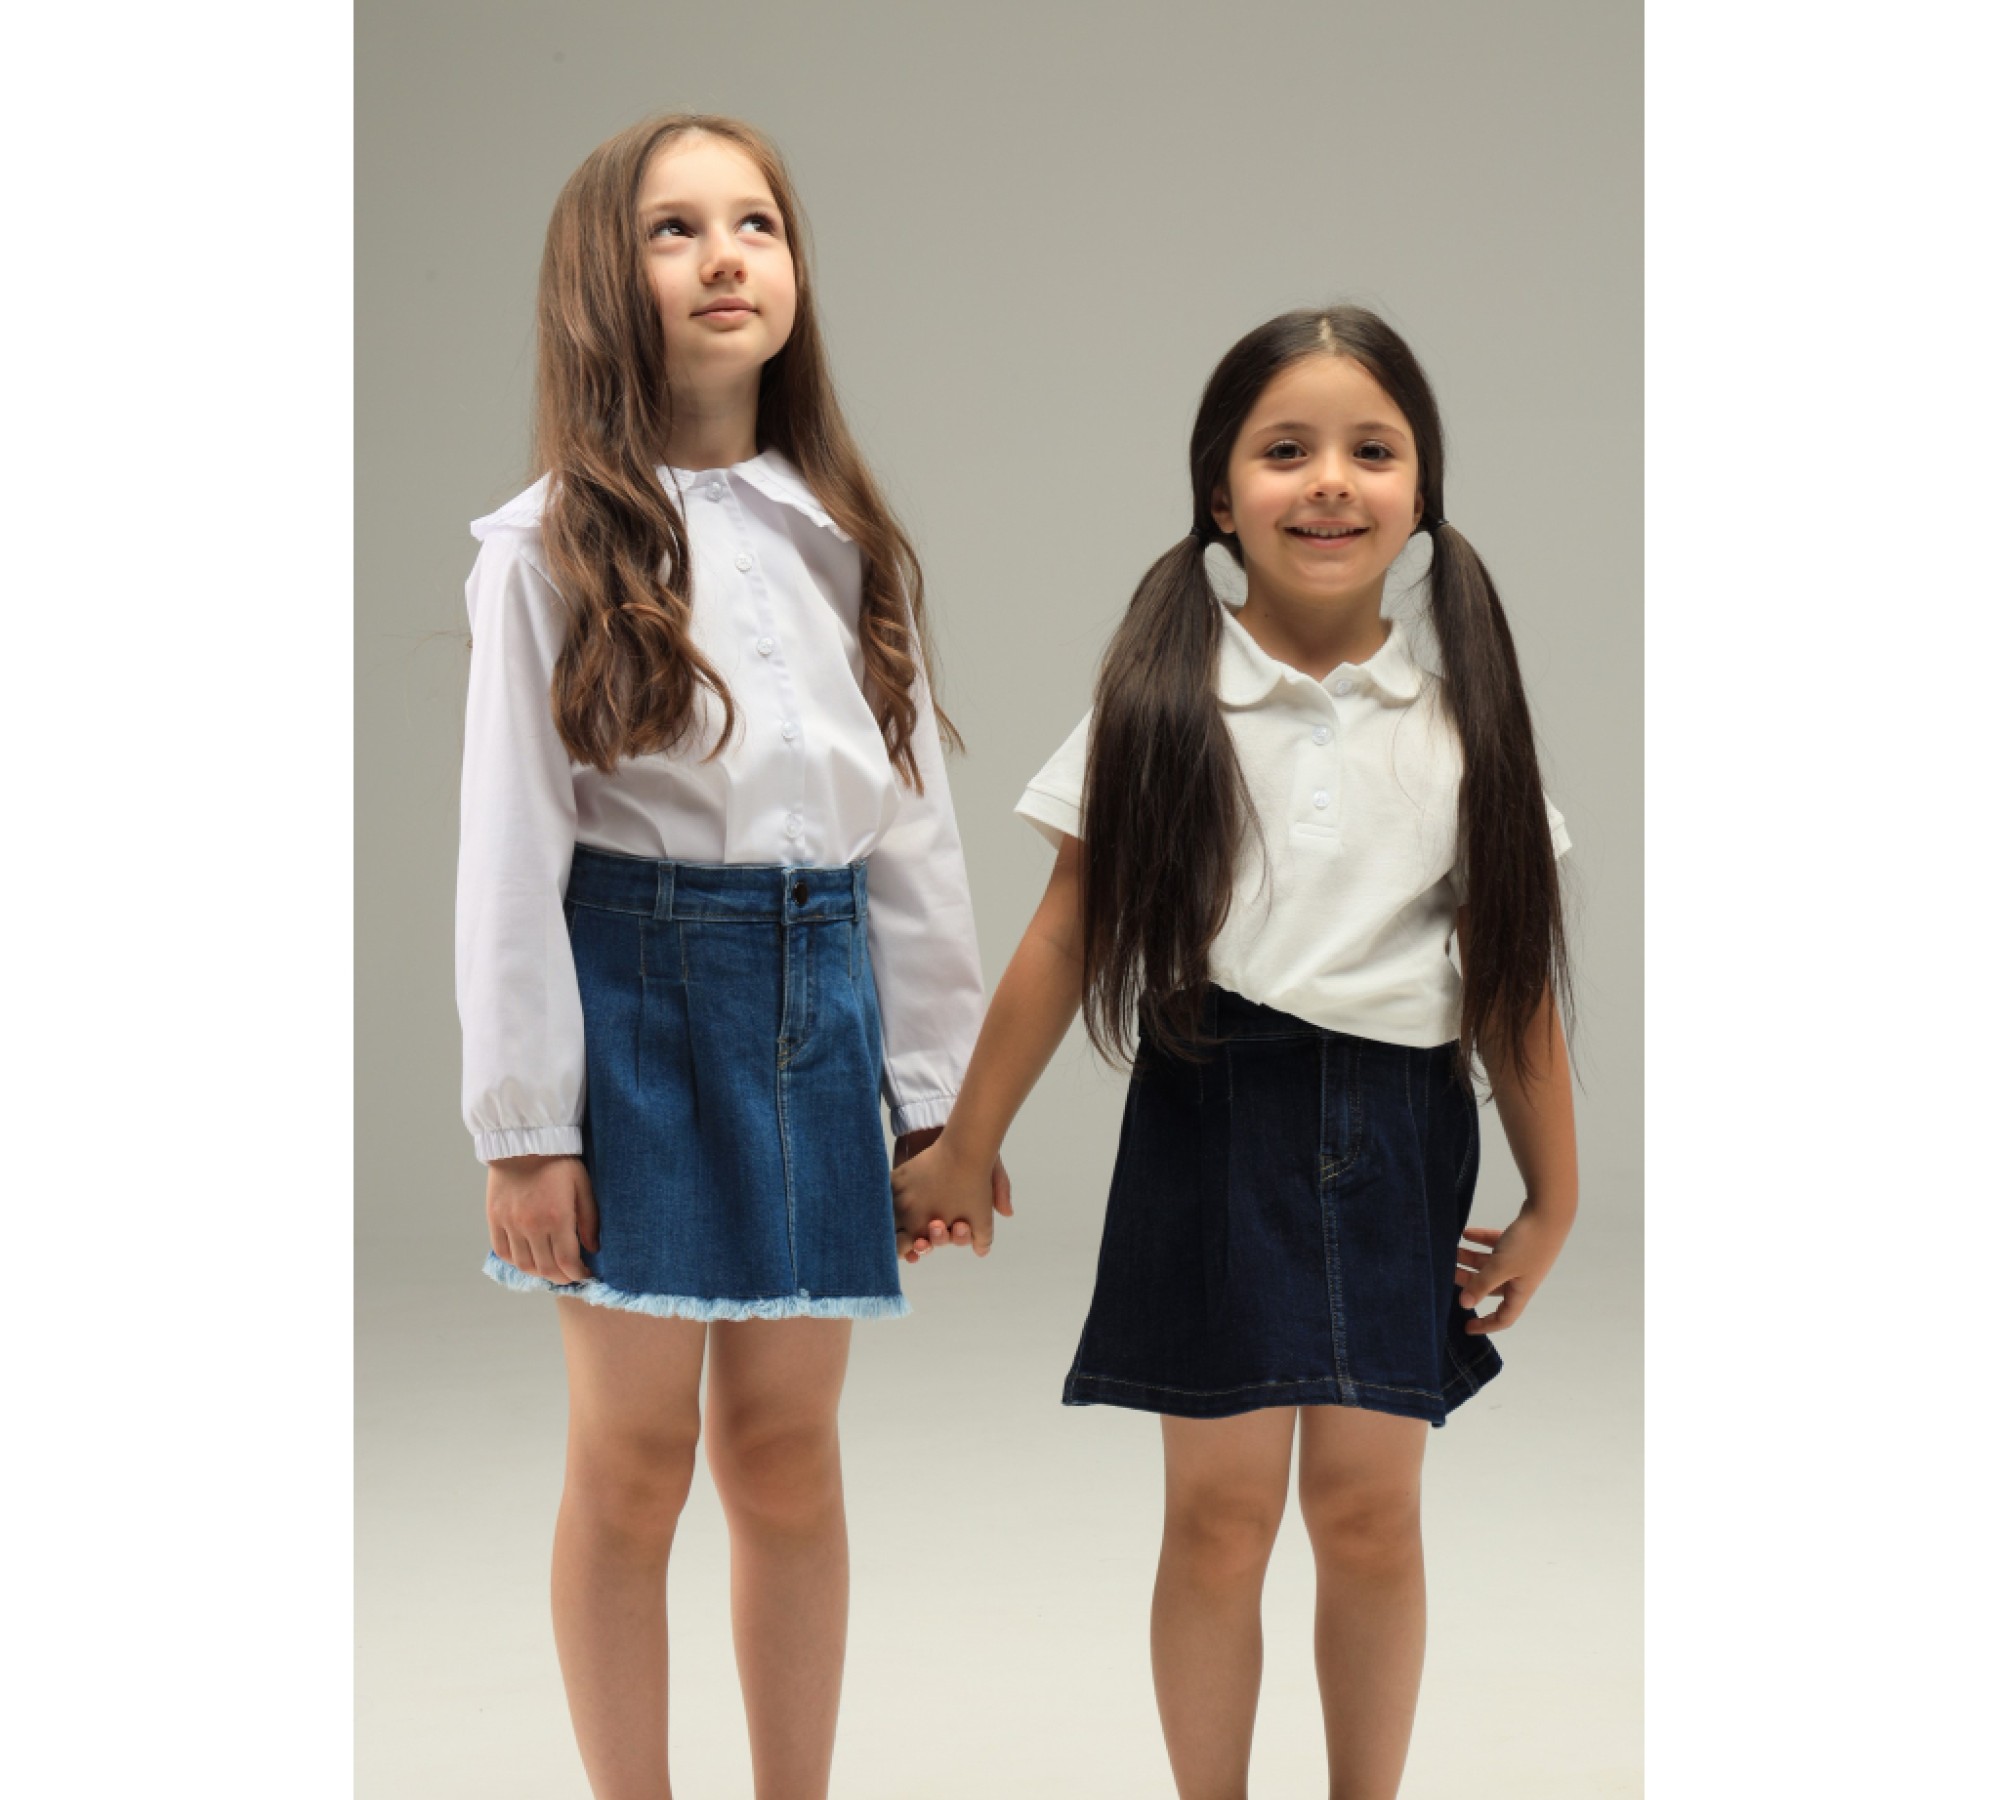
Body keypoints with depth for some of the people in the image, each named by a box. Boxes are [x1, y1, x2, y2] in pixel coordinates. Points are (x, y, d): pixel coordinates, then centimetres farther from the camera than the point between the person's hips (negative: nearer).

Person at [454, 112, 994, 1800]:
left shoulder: (846, 540, 9)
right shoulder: (556, 545, -4)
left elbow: (915, 823, 10)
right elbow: (510, 849, -6)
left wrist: (943, 1089, 6)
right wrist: (523, 1123, -10)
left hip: (816, 993, 4)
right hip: (635, 987, -3)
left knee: (786, 1452, 9)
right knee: (635, 1458, 3)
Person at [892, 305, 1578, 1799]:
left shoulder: (1459, 720, 2)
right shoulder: (1161, 704, -2)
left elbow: (1516, 970, 5)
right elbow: (1069, 936, 1)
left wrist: (1554, 1199, 6)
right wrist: (966, 1149, 4)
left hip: (1397, 1143, 1)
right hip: (1213, 1128, -1)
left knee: (1369, 1510, 4)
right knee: (1221, 1509, 2)